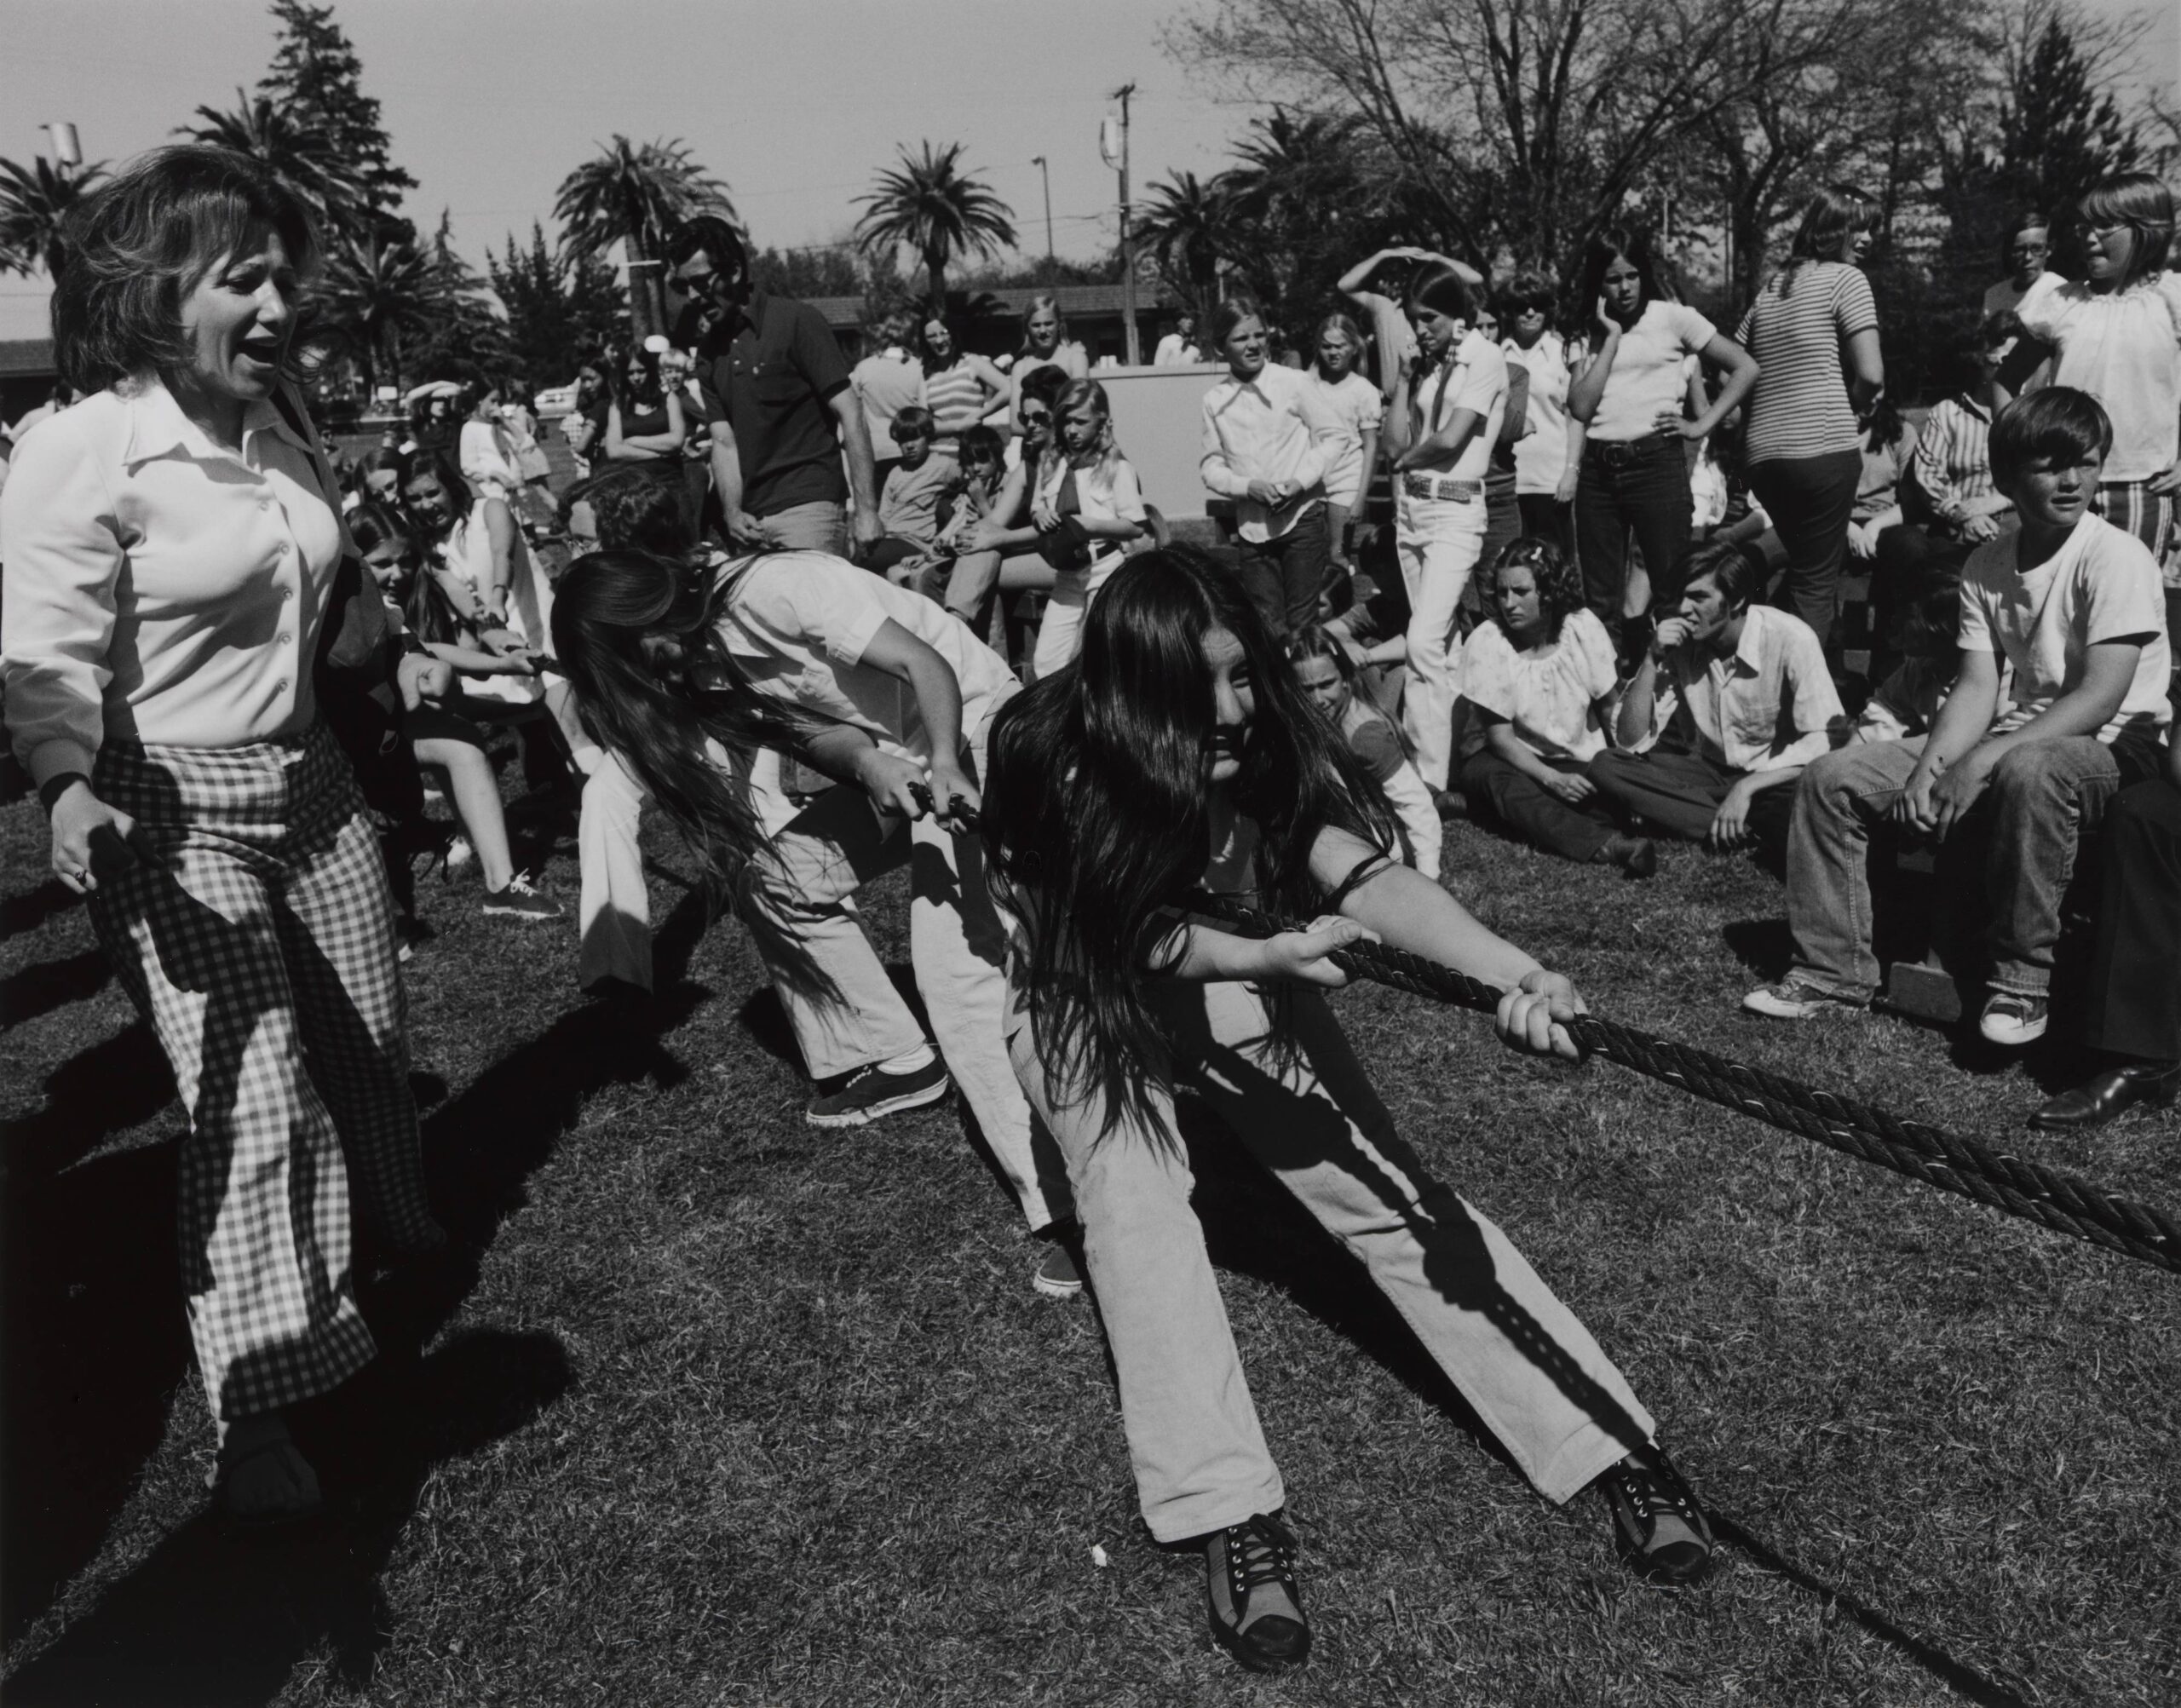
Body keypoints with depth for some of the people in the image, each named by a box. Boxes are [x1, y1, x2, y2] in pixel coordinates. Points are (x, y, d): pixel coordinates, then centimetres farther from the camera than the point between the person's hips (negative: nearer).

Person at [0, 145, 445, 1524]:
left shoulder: (281, 421, 4)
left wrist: (393, 658, 32)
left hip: (310, 782, 7)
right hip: (174, 814, -7)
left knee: (368, 1036, 22)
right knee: (254, 1102, -11)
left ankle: (390, 1221, 52)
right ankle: (257, 1409, 4)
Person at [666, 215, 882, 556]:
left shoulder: (795, 321, -4)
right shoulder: (709, 351, 13)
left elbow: (850, 415, -9)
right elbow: (724, 442, 8)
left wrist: (866, 510, -16)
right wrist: (732, 513, -10)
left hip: (808, 506, -5)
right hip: (752, 519, 6)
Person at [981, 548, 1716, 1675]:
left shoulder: (1263, 738, -23)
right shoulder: (1051, 753, -29)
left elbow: (1361, 873, -38)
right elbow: (1130, 939, -25)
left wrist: (1510, 969, -54)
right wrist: (1268, 957, -39)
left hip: (1231, 972, 2)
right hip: (1086, 996, -1)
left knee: (1382, 1184, -11)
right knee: (1135, 1200, -29)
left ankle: (1613, 1446, -11)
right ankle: (1230, 1518, -32)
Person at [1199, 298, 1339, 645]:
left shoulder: (1295, 383, -4)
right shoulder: (1215, 400, 4)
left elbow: (1332, 438, 0)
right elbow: (1210, 466, 5)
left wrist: (1299, 481, -14)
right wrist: (1248, 486, -13)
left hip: (1302, 517, -3)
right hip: (1251, 526, 3)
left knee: (1302, 624, 0)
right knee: (1268, 628, 5)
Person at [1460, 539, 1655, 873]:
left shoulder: (1582, 627, -9)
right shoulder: (1485, 642, -14)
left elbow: (1611, 709, -2)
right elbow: (1500, 737, -14)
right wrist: (1553, 779, -27)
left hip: (1583, 763, 1)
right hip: (1520, 761, -1)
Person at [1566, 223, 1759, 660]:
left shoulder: (1672, 317, 5)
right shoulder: (1589, 333, 13)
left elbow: (1746, 368, 4)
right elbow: (1581, 406, -2)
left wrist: (1702, 425, -3)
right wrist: (1611, 337, -1)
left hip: (1656, 461, -3)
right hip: (1597, 470, 4)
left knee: (1672, 592, -5)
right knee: (1601, 602, 5)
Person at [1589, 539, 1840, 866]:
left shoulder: (1790, 639, -19)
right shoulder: (1678, 643, -9)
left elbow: (1823, 744, -21)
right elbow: (1630, 742, -10)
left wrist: (1747, 787, -29)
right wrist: (1652, 661, -20)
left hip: (1774, 778, -5)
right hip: (1708, 771, 5)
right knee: (1605, 766, -19)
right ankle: (1751, 832, -21)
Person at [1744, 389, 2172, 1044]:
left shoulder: (2116, 557, -13)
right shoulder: (1986, 564, 5)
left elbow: (2099, 698, -21)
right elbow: (1977, 688, 0)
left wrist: (1982, 760, -29)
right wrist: (1929, 768, -19)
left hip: (2115, 745, -6)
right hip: (2016, 737, 6)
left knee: (2028, 769, -42)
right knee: (1833, 777, -7)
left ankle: (2023, 981, -26)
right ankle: (1833, 970, 0)